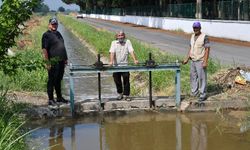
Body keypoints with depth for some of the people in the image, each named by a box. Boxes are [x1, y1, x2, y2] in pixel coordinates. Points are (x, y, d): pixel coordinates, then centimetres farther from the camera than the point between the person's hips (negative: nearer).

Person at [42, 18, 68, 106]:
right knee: (51, 81, -2)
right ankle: (51, 99, 4)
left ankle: (59, 97, 26)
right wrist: (47, 62, -19)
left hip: (61, 61, 8)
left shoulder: (58, 33, 18)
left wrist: (65, 59, 20)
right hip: (53, 62, -8)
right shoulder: (46, 35, -7)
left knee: (59, 80, 16)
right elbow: (44, 49, -13)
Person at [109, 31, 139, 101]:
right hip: (116, 65, 1)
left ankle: (126, 95, 7)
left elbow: (131, 51, -9)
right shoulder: (114, 42, 1)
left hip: (124, 65, -1)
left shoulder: (127, 42, 1)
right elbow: (112, 52, -12)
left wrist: (135, 60, -24)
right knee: (117, 81, 9)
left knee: (126, 80, -3)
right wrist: (111, 61, -28)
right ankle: (120, 94, 27)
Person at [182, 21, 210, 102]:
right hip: (193, 61, 7)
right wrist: (187, 59, 10)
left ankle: (203, 95, 4)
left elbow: (207, 49, -14)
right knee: (193, 78, 11)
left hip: (200, 61, -7)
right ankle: (194, 93, 21)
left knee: (202, 78, -3)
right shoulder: (192, 36, 10)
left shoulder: (204, 37, -12)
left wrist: (205, 62, -20)